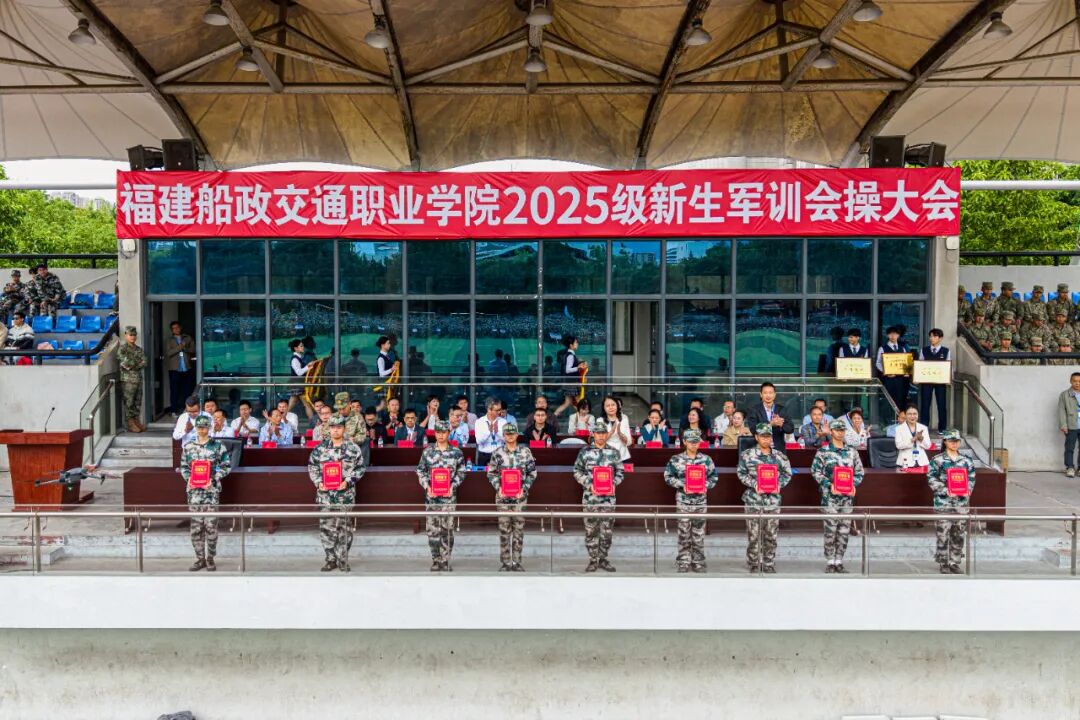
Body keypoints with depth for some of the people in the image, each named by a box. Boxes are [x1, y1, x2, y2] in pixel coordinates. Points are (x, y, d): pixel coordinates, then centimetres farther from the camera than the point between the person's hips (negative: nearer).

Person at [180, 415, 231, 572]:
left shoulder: (217, 446, 0)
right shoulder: (188, 447, 8)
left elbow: (226, 466, 1)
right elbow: (183, 466, 15)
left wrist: (214, 479, -11)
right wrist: (188, 478, -4)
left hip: (211, 490, -2)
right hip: (194, 490, 3)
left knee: (211, 525, -1)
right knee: (196, 526, 5)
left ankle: (210, 558, 11)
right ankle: (200, 558, 16)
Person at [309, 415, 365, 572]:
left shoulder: (353, 448, 0)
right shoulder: (320, 448, 5)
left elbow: (360, 468, 2)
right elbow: (312, 466, 11)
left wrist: (348, 481, -10)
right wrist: (318, 482, -3)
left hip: (345, 494, -2)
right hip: (325, 494, 2)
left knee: (344, 528, 3)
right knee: (326, 527, 3)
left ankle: (343, 560, 14)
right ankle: (331, 559, 16)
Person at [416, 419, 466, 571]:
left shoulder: (456, 452, 3)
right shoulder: (427, 451, 4)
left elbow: (461, 472, 8)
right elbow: (420, 471, 8)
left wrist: (453, 485, -6)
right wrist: (426, 486, -5)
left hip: (449, 495, 0)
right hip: (431, 495, 1)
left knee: (447, 529, 2)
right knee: (432, 529, 0)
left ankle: (445, 561, 12)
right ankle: (436, 561, 11)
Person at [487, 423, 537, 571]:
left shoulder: (525, 451, 2)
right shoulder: (497, 453, 2)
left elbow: (532, 472, 6)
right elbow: (491, 473, 8)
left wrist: (524, 488, -6)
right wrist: (498, 487, -6)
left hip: (520, 496, 0)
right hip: (503, 496, 0)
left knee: (519, 528, 3)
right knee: (504, 529, 2)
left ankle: (517, 561, 13)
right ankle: (505, 562, 10)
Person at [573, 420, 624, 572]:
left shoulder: (614, 453, 7)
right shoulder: (584, 452, 2)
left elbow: (620, 472, 10)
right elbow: (577, 472, 2)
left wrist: (613, 484, -8)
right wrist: (589, 484, -10)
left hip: (608, 497, 1)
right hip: (590, 497, -1)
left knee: (607, 530, 4)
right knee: (591, 530, 3)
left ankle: (603, 559, 17)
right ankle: (593, 560, 13)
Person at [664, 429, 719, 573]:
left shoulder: (706, 459, 4)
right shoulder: (676, 459, -1)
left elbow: (714, 475, 10)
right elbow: (668, 476, 0)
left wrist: (706, 486, -7)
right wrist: (682, 485, -12)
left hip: (700, 501, 2)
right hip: (683, 501, -2)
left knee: (699, 533, 6)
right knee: (684, 533, 2)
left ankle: (698, 562, 15)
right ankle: (683, 562, 10)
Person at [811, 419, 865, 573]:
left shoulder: (852, 451, 11)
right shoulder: (823, 451, -1)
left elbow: (859, 472, 14)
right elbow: (815, 471, -4)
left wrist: (854, 485, -3)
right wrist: (829, 485, -14)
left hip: (847, 496, 4)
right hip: (830, 497, -4)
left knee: (844, 531, 6)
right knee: (831, 530, -3)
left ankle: (839, 562, 15)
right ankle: (830, 563, 6)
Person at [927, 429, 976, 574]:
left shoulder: (966, 461, 10)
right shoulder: (937, 460, -4)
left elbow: (971, 478, 14)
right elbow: (931, 479, -7)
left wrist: (968, 490, -5)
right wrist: (946, 491, -17)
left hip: (961, 503, 4)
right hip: (943, 503, -4)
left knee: (960, 535, 9)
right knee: (943, 535, -1)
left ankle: (955, 563, 21)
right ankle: (943, 564, 10)